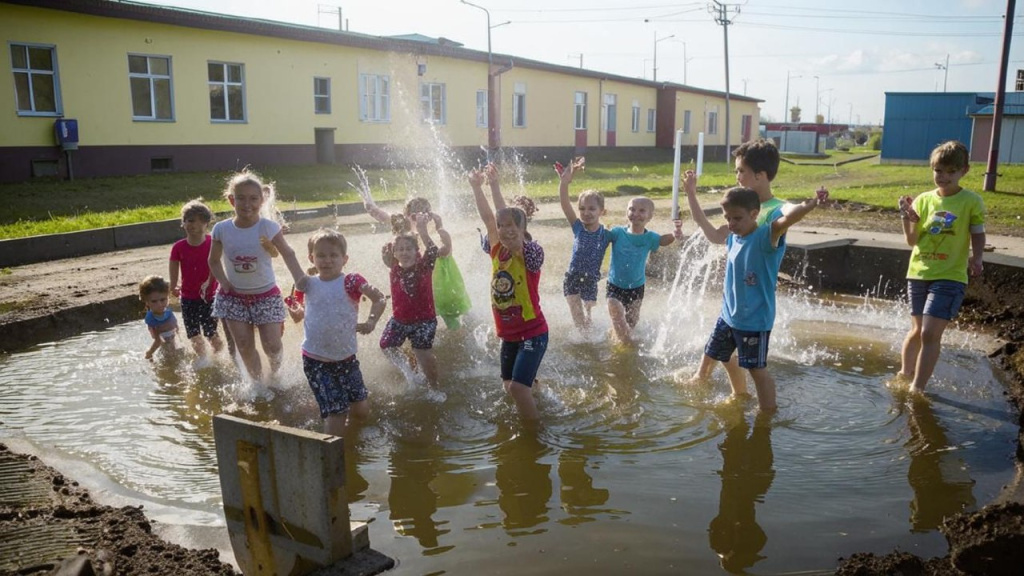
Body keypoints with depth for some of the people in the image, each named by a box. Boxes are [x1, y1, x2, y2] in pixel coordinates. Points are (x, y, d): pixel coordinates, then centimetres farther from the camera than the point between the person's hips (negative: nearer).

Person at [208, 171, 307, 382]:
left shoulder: (268, 227, -14)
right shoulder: (222, 229, -7)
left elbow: (288, 255, -18)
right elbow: (214, 261, 6)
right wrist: (225, 283, -8)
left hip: (266, 294, -2)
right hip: (234, 296, 2)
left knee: (272, 345, -3)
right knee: (244, 346, 1)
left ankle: (275, 373, 30)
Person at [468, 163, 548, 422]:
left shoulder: (530, 254, -17)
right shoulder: (497, 252, 0)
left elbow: (512, 216, -29)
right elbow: (488, 218, -6)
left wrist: (495, 186, -31)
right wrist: (476, 186, -15)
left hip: (533, 332, -7)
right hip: (509, 334, 7)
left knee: (518, 386, -15)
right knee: (509, 385, 18)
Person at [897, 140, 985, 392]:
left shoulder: (971, 201, -5)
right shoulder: (923, 200, 2)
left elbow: (978, 235, 1)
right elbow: (912, 240, 2)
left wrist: (977, 258, -18)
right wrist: (907, 218, -16)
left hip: (950, 277, -3)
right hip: (919, 274, 3)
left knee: (930, 333, -11)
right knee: (917, 330, 17)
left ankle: (917, 388, -3)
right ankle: (905, 375, 35)